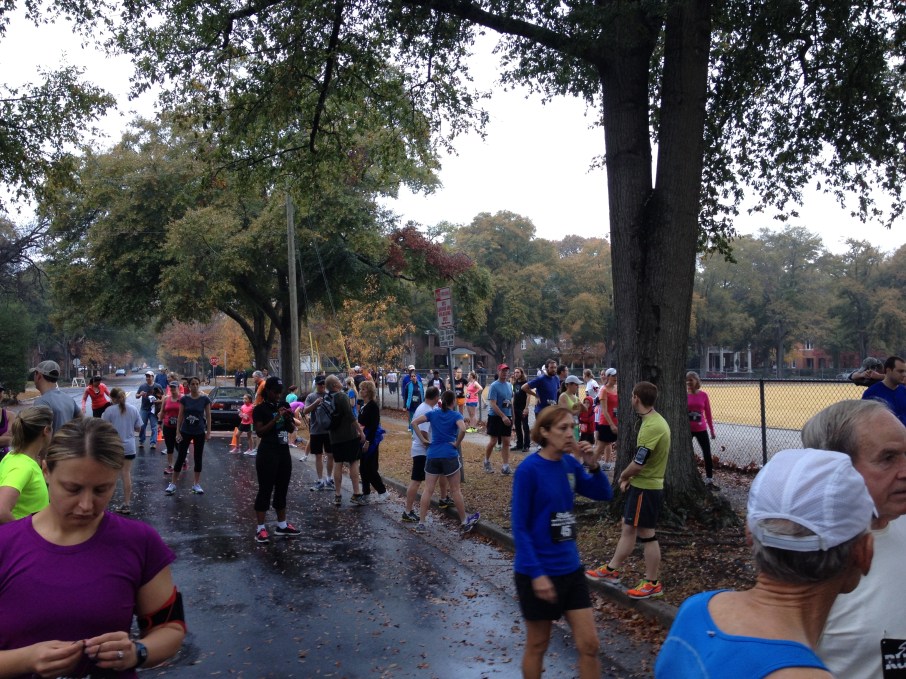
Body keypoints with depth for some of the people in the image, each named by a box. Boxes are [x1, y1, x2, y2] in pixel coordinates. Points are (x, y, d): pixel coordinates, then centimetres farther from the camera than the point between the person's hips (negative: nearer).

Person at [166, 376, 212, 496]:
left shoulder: (205, 399, -5)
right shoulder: (184, 399, -3)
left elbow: (208, 416, -1)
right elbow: (180, 416, 0)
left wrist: (208, 432, -5)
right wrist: (178, 432, -4)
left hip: (199, 432, 0)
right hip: (185, 432, 0)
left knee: (198, 458, 7)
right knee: (180, 457, 3)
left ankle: (196, 484, 16)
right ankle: (173, 483, 10)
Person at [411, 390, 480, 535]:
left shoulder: (433, 413, 7)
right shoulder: (456, 415, -3)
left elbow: (414, 422, -1)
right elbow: (463, 430, -23)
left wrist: (423, 440, 2)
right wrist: (457, 444, -7)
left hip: (432, 456, 3)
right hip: (450, 456, -3)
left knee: (428, 490, 7)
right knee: (455, 490, 8)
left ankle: (421, 523, 8)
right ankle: (464, 523, 19)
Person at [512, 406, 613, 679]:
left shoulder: (570, 464, 0)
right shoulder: (529, 469, -18)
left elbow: (604, 494, 6)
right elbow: (519, 527, -17)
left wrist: (593, 465, -12)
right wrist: (536, 573, -20)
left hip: (571, 568, 6)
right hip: (539, 572, -6)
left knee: (589, 644, 9)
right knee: (537, 646, 13)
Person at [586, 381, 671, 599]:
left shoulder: (651, 427, -25)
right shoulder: (655, 421, 8)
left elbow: (638, 464, -25)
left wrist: (623, 476, -6)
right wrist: (630, 478, 8)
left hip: (646, 488, -10)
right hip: (642, 485, 10)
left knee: (647, 534, 2)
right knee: (628, 528, 18)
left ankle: (652, 584, 15)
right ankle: (611, 569, 31)